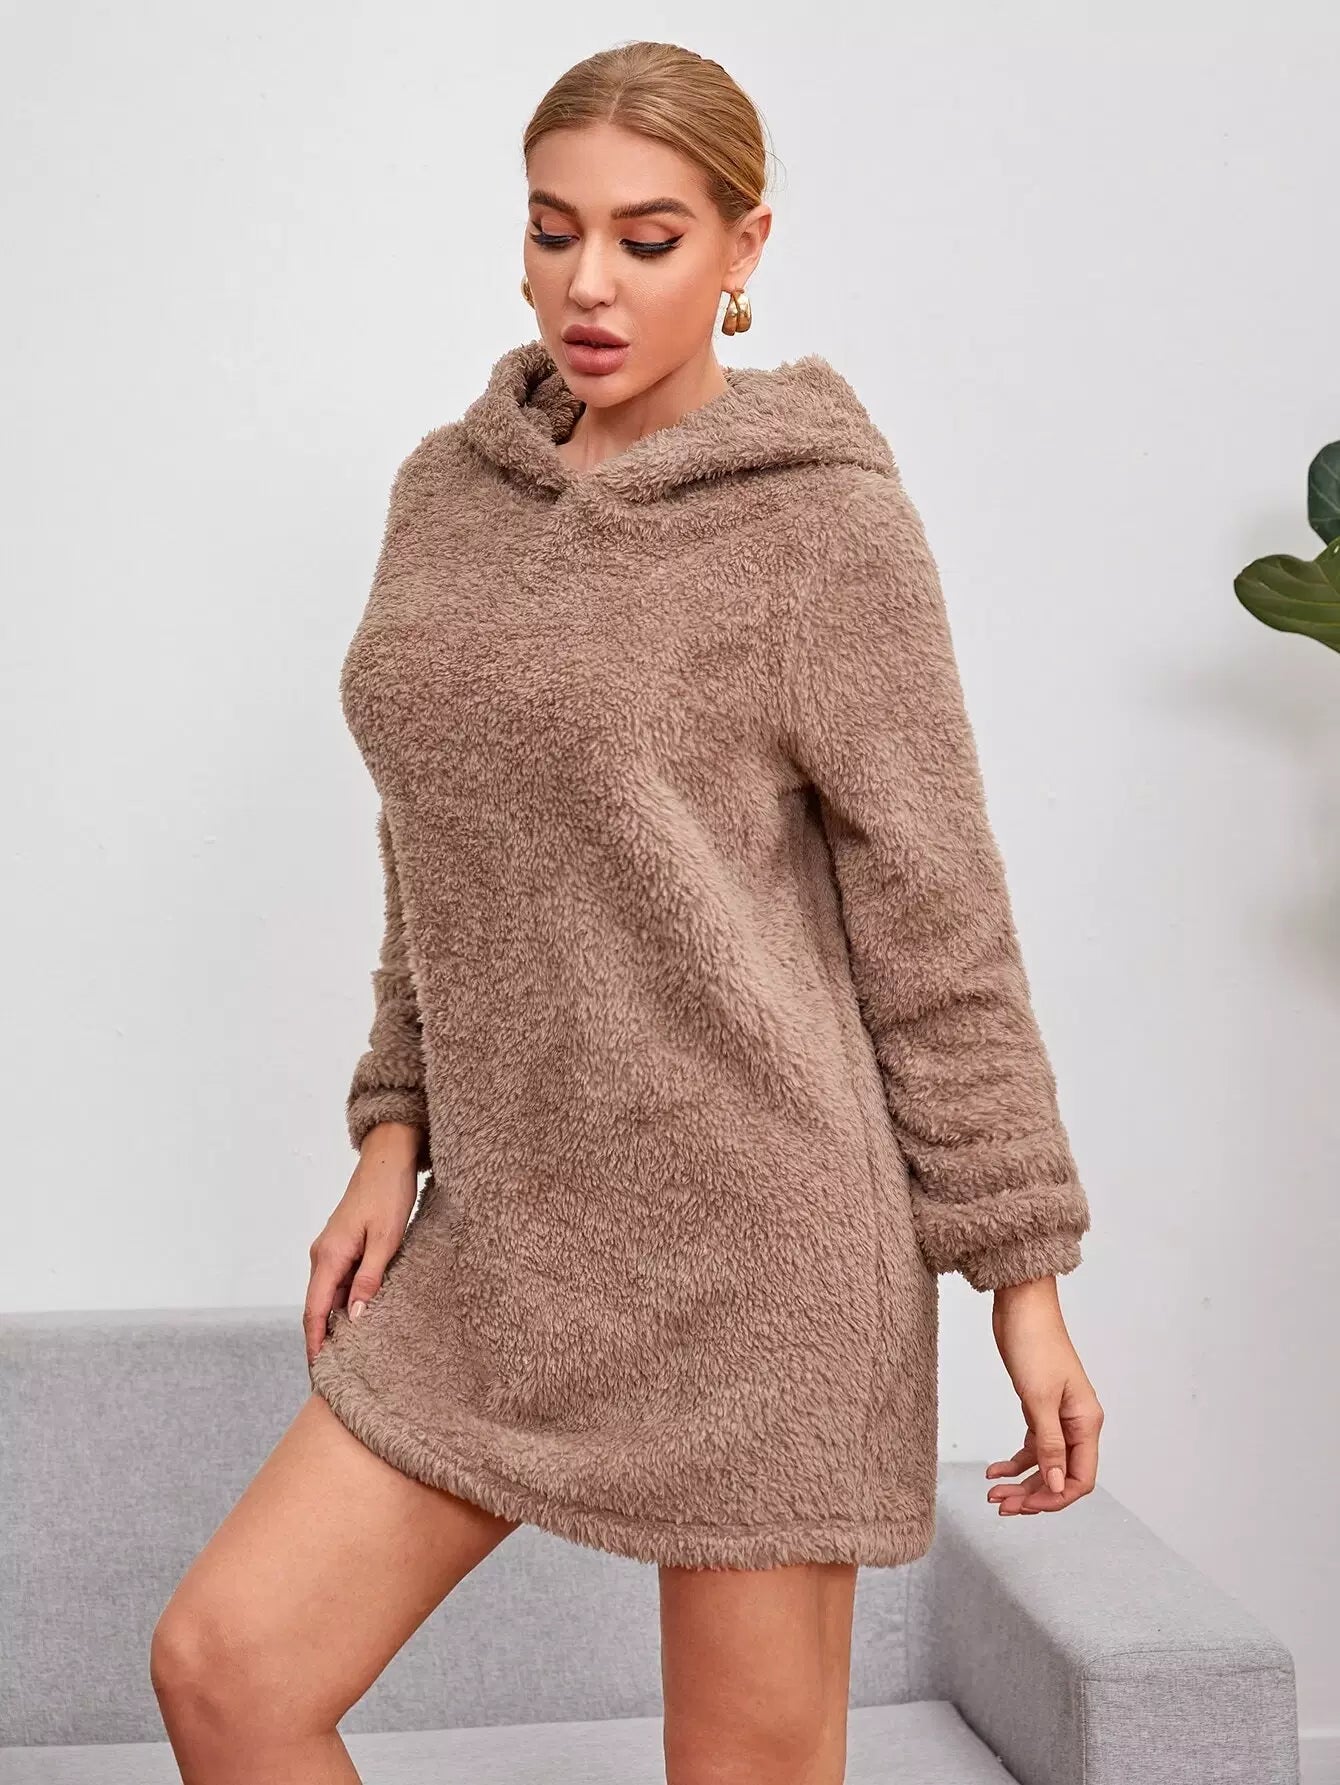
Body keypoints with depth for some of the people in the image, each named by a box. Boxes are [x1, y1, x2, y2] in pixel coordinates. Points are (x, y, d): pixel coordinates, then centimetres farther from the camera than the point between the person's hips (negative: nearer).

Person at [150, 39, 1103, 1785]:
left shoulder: (825, 513, -8)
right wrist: (397, 1133, 9)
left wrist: (1026, 1270, -7)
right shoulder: (452, 488, 9)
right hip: (510, 1238, 6)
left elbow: (935, 917, -8)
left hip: (752, 1226, -6)